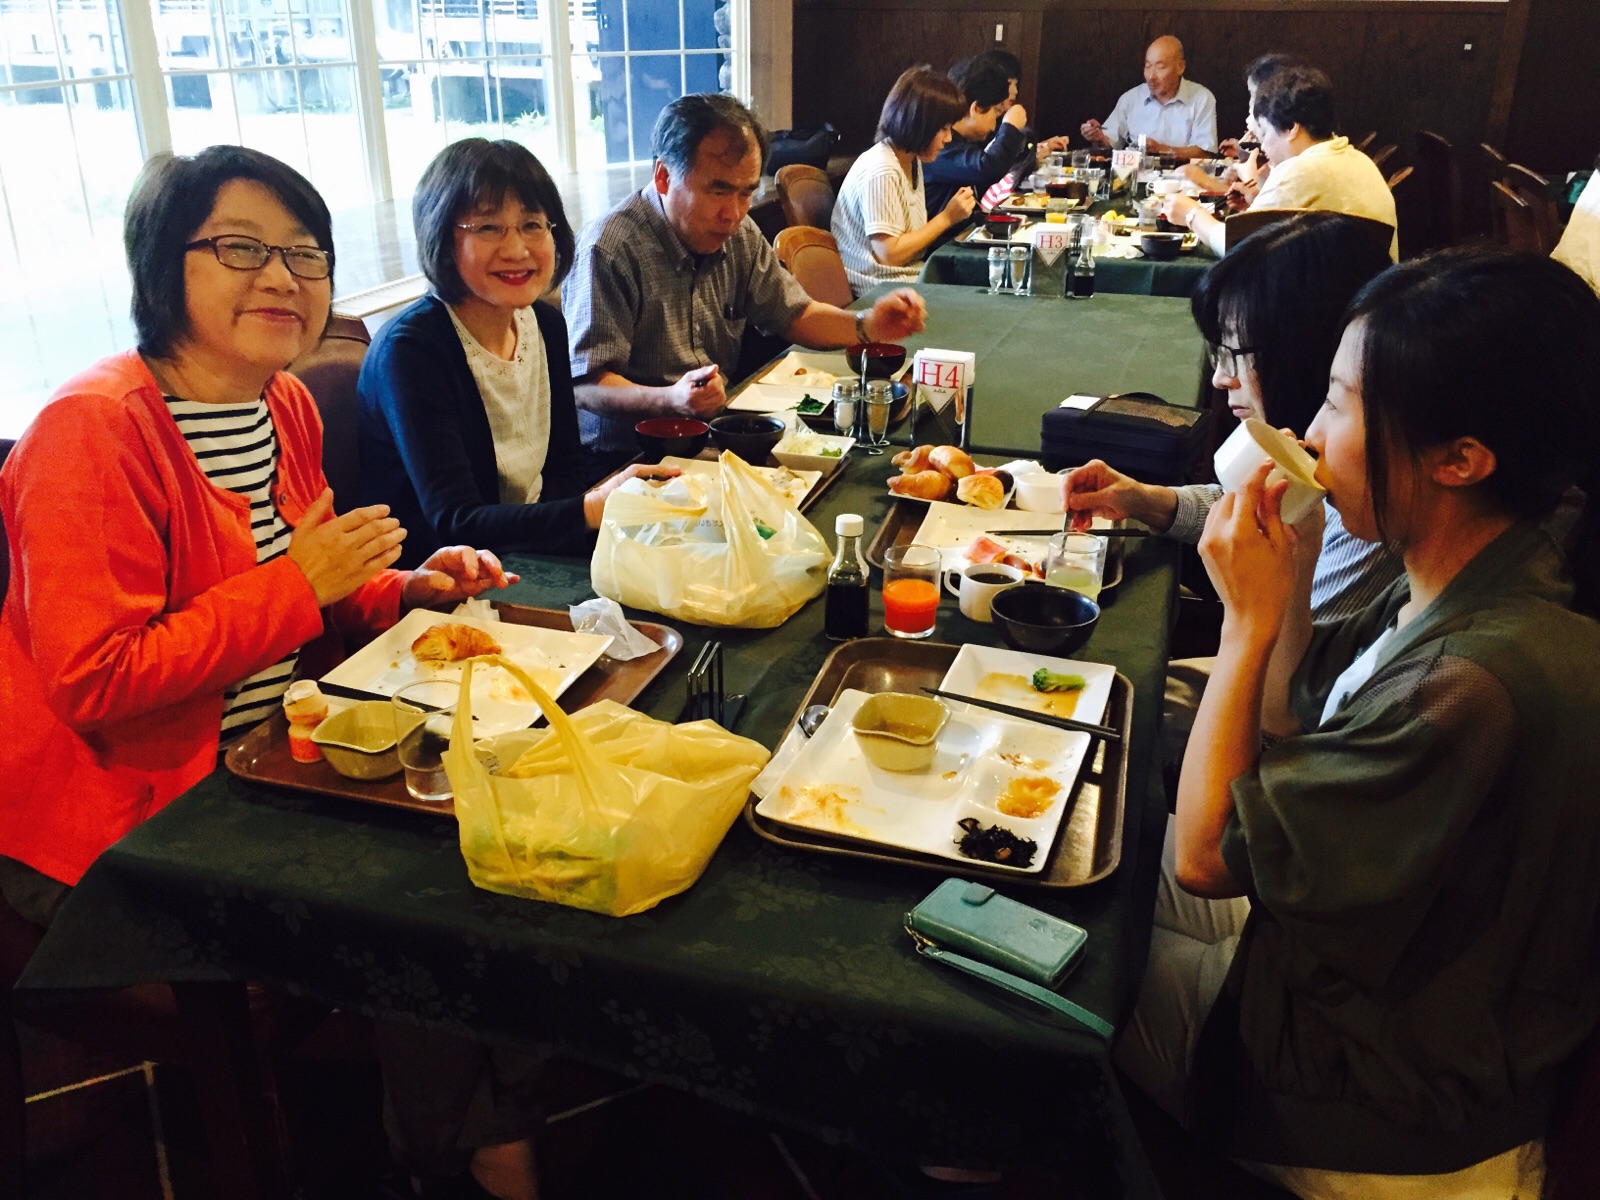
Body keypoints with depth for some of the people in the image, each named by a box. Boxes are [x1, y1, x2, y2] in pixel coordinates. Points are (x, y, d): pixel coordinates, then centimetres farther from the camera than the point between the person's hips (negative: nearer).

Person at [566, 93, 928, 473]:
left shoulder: (741, 234, 7)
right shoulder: (608, 250, -17)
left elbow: (794, 314, 18)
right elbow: (585, 384, -19)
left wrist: (866, 325, -3)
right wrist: (671, 400, -38)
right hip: (625, 455, -8)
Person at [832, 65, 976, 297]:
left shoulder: (912, 161, 11)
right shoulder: (881, 173, -18)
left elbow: (911, 234, 11)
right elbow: (889, 255, -20)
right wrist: (946, 218, -14)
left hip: (913, 276, 9)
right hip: (883, 289, -9)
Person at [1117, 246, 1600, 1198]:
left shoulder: (1480, 683, -38)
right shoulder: (1479, 582, -10)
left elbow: (1205, 853, -26)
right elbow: (1293, 735, 2)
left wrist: (1252, 619, -24)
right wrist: (1287, 584, -12)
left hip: (1374, 1114, -8)